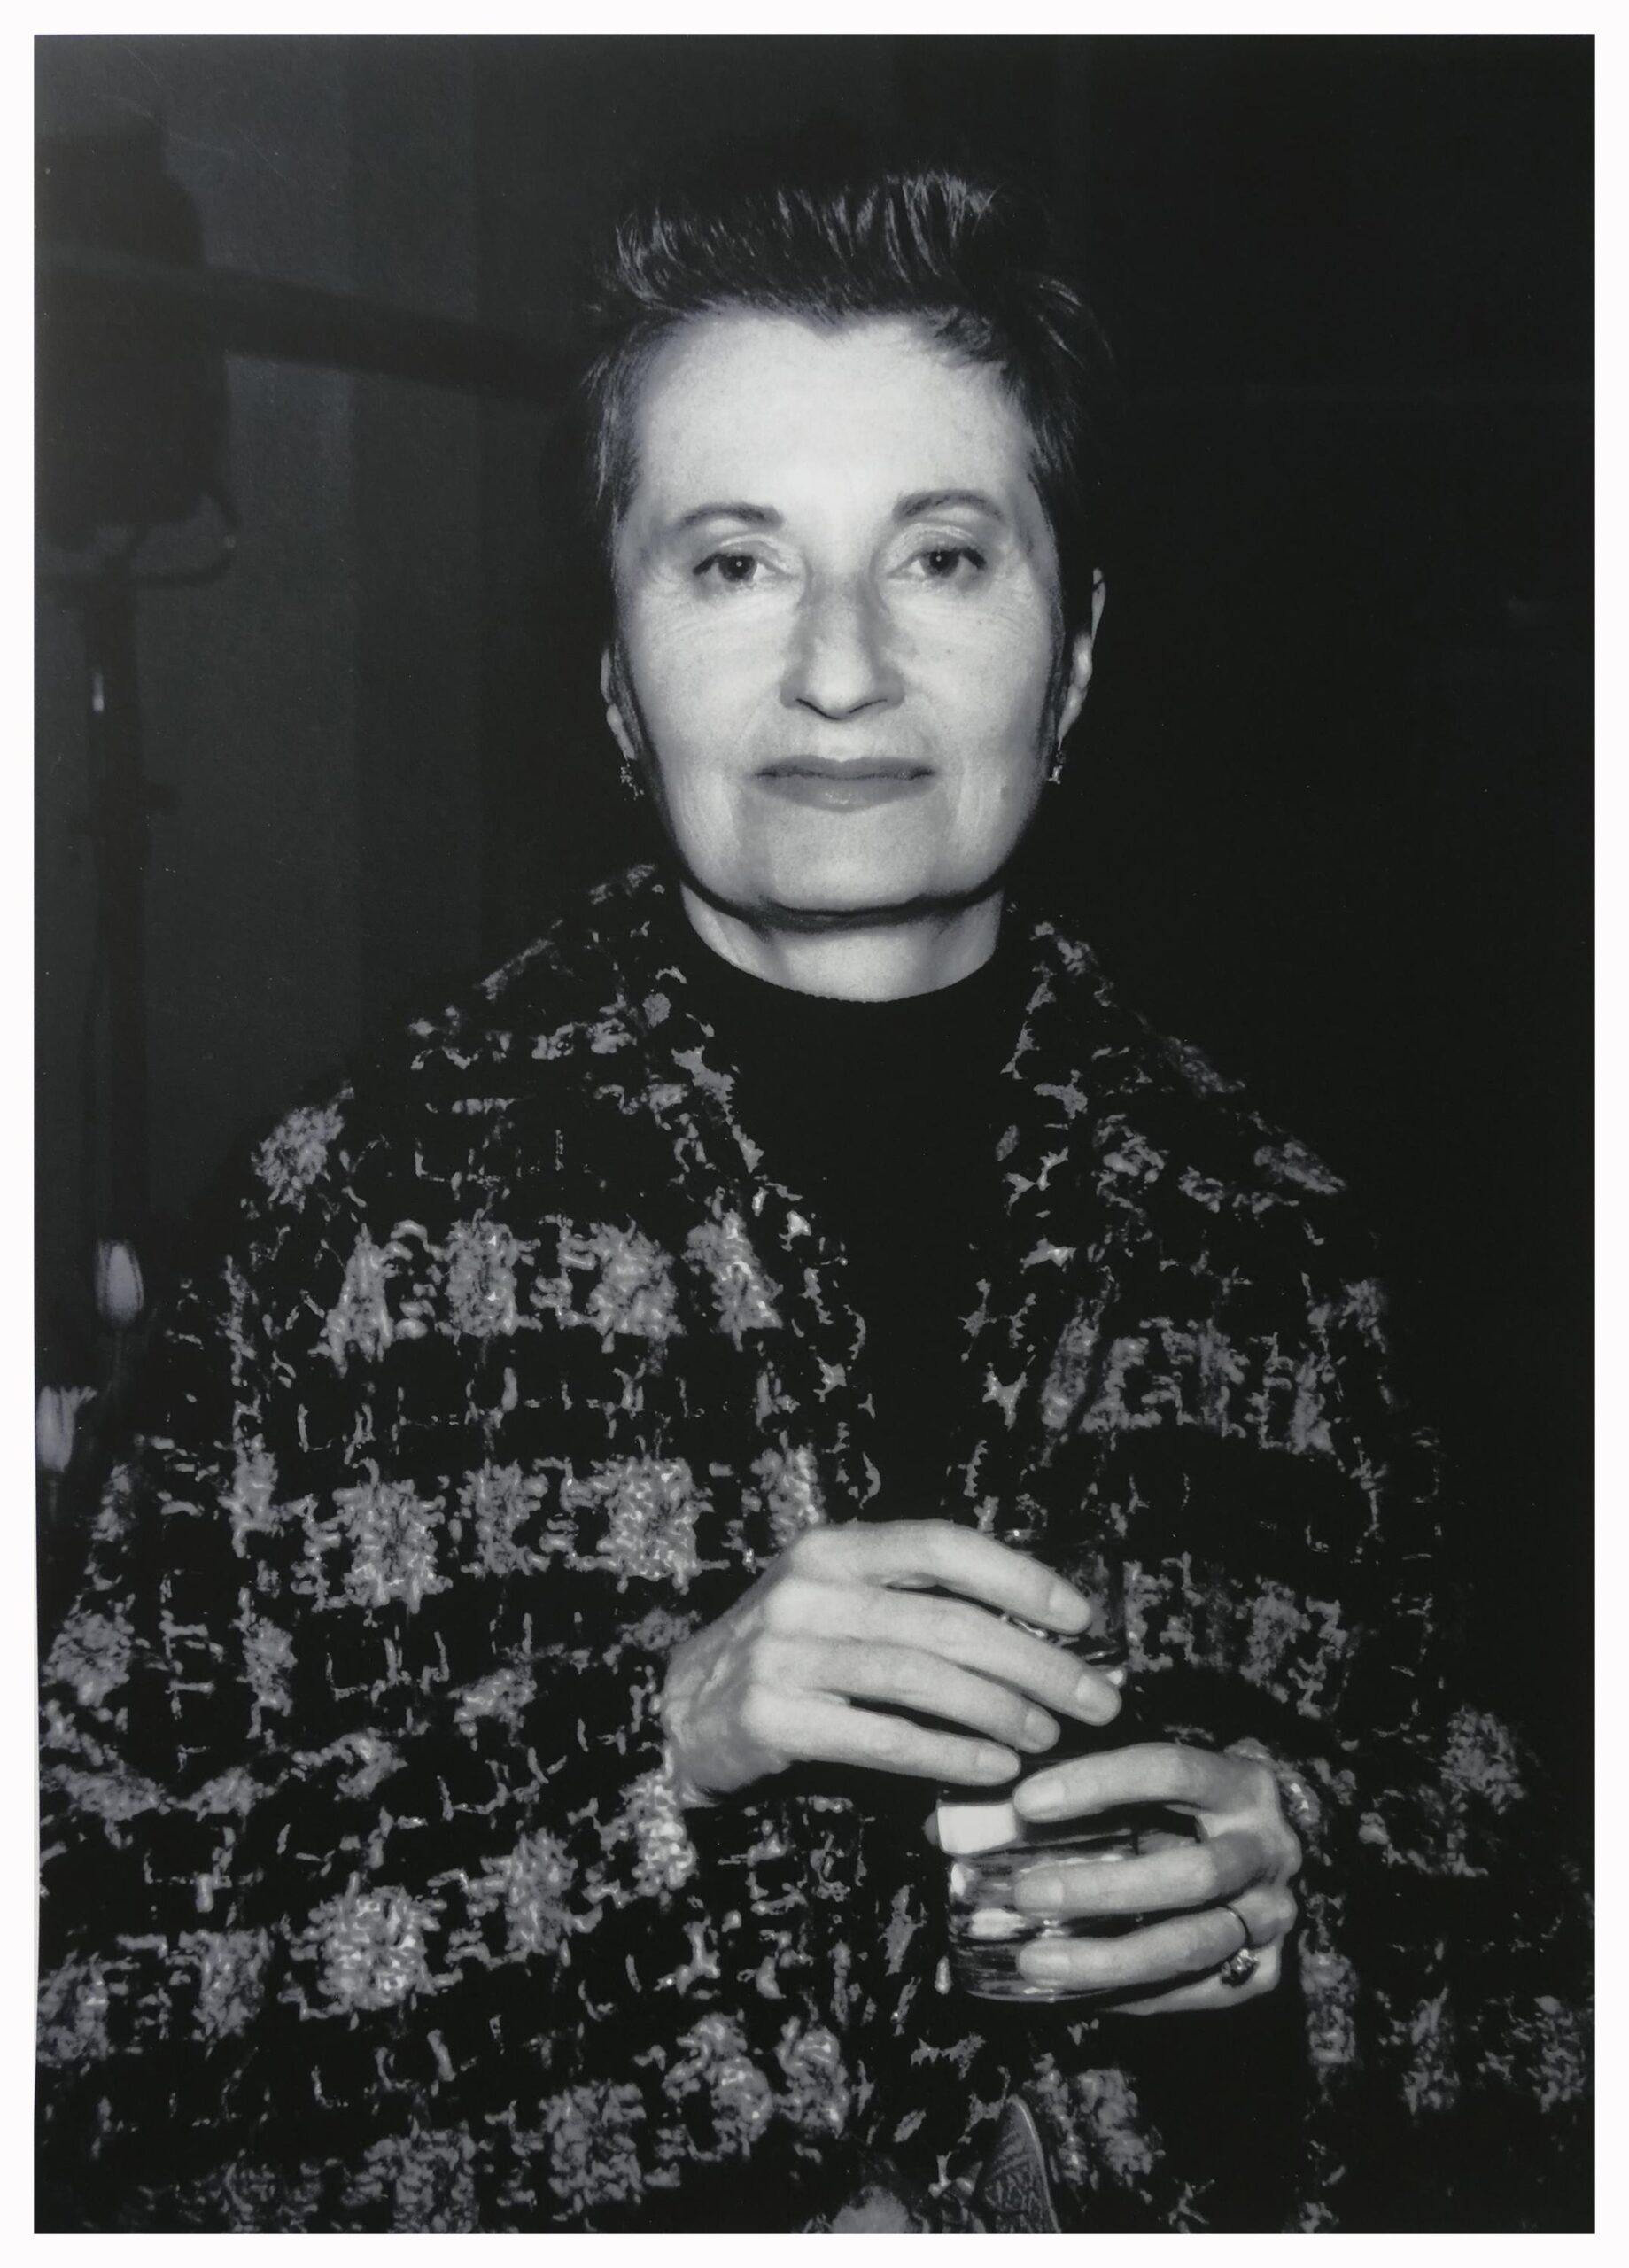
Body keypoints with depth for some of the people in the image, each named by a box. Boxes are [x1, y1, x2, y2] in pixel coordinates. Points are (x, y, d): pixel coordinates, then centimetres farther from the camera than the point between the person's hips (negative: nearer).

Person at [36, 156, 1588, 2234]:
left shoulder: (1266, 1242, 1)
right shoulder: (356, 1207, -4)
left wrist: (1293, 1888, -10)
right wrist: (653, 1740, -17)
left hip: (1162, 2230, 2)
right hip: (572, 2234, -1)